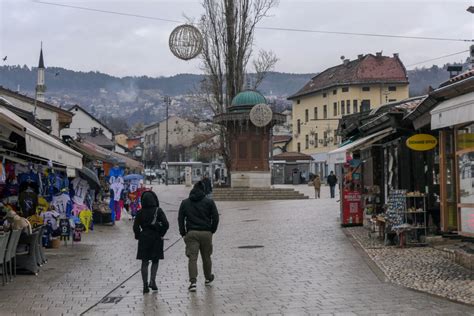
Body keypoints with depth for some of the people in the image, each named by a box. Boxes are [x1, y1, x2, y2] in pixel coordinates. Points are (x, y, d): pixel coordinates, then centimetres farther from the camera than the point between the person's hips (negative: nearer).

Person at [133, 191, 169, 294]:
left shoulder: (140, 212, -3)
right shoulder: (158, 211, -7)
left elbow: (135, 227, -4)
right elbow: (166, 224, -13)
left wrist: (139, 236, 8)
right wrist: (161, 234, -1)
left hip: (144, 238, 1)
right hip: (156, 238, -1)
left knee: (144, 262, 7)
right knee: (155, 261, 14)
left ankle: (145, 284, 4)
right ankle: (152, 281, -1)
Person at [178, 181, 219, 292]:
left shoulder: (185, 203, 6)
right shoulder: (209, 202, 1)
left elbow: (180, 219, 3)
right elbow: (215, 218, -3)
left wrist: (183, 233, 7)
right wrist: (212, 231, 8)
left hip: (191, 233, 0)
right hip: (206, 233, 0)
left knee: (192, 258, -3)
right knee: (206, 257, 16)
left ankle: (193, 281, -16)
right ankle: (208, 278, 33)